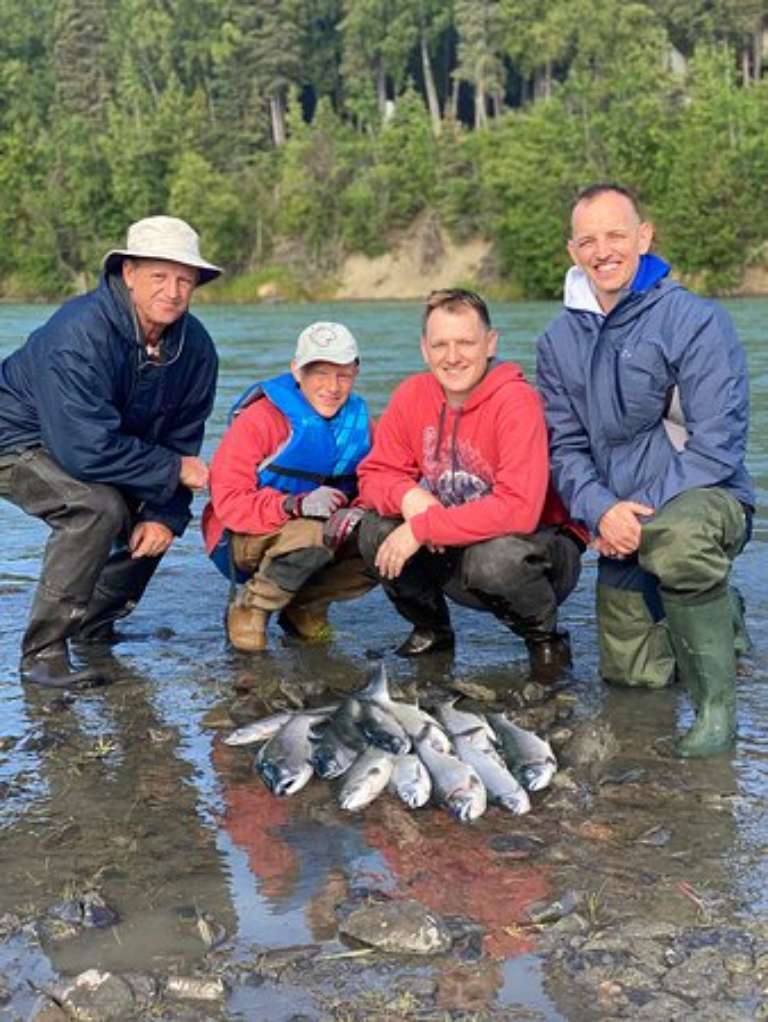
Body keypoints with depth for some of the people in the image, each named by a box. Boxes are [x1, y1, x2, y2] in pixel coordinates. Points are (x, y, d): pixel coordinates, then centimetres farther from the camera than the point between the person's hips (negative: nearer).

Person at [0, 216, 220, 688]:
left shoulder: (195, 346, -12)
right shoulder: (80, 335, -34)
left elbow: (182, 440, -4)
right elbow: (85, 451, -37)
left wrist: (164, 515, -17)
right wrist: (174, 470, -27)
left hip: (88, 447, 8)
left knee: (166, 512, 1)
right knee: (98, 506, -31)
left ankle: (94, 622, 17)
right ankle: (43, 652, -22)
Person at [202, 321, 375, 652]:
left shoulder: (359, 421, 0)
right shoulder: (262, 417, -17)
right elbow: (228, 500, -23)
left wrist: (356, 514, -25)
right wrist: (296, 505, -38)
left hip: (323, 532, 6)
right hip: (243, 541, -5)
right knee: (312, 537, -37)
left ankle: (303, 606, 4)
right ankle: (249, 605, -9)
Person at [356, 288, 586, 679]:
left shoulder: (517, 401, -23)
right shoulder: (412, 395, -5)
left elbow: (519, 509, -32)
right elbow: (375, 475, 1)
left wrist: (423, 528, -30)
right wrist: (407, 495, -23)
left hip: (541, 544, -5)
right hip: (456, 547, 5)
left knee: (494, 557, -37)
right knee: (377, 530, -17)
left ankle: (545, 637, -3)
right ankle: (431, 628, 11)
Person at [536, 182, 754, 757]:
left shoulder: (697, 321, -11)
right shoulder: (560, 342, 6)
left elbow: (717, 441, -16)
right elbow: (566, 447, 4)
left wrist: (646, 514, -23)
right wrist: (601, 510, -16)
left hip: (704, 500, -6)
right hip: (619, 522, 6)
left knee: (675, 539, -41)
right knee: (632, 672, 4)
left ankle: (717, 704, -23)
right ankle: (719, 619, 36)